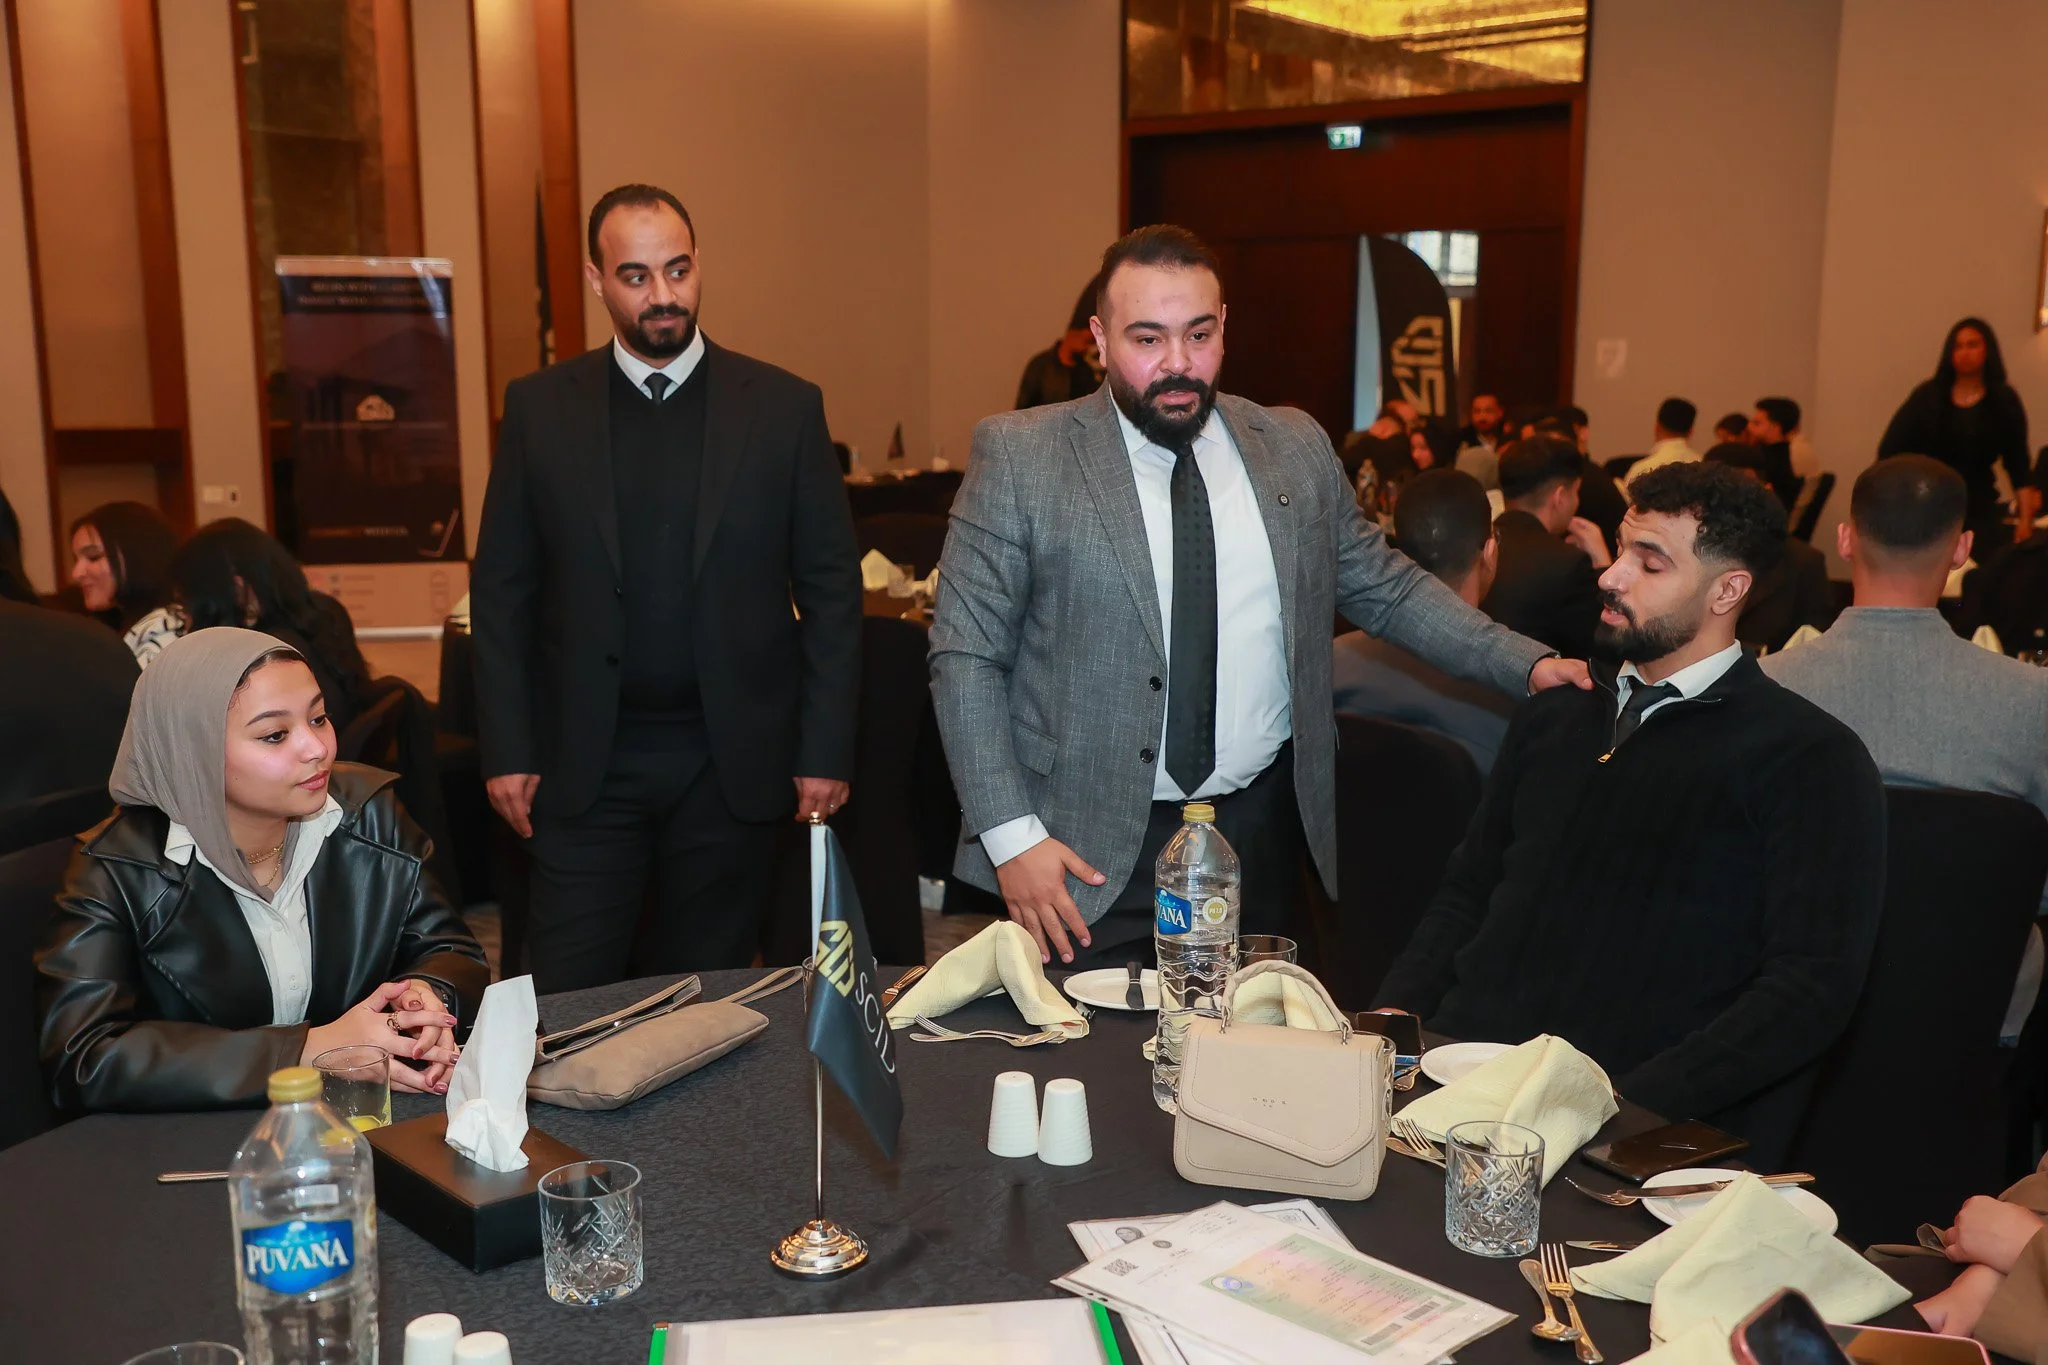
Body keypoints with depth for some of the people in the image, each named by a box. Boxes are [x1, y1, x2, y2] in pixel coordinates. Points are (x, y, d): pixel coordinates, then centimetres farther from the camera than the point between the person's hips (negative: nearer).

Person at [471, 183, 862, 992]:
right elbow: (503, 589, 5)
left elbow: (831, 590, 1)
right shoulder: (539, 407, 2)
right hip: (585, 763, 1)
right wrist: (507, 749, 0)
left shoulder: (784, 407, 0)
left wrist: (825, 751, -3)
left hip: (731, 763, 0)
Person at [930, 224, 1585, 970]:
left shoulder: (1296, 448, 6)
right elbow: (966, 655, -7)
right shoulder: (1020, 456, -6)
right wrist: (1010, 835, -14)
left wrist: (1527, 664, 1)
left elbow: (1385, 587, 14)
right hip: (1089, 850, -3)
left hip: (1260, 834, 4)